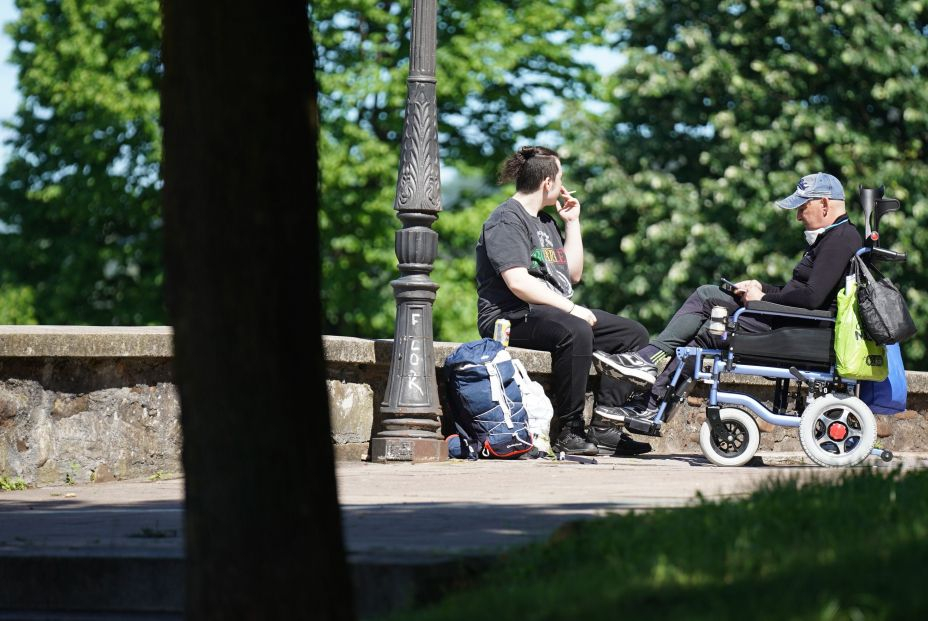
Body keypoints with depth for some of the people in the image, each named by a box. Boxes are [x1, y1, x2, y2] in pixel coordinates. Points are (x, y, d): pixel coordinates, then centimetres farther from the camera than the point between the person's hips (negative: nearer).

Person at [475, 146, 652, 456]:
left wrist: (572, 222, 17)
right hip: (512, 317, -10)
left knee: (633, 334, 0)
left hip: (553, 312, 10)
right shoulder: (507, 219, -9)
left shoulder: (545, 220, 22)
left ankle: (602, 427, -8)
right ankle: (571, 433, -34)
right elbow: (518, 282, -21)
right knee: (575, 332, -39)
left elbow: (573, 274, 23)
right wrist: (571, 308, -22)